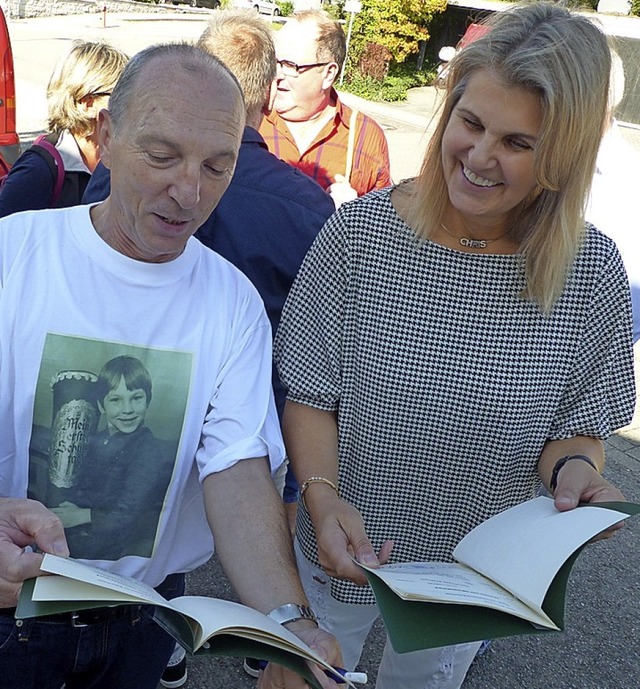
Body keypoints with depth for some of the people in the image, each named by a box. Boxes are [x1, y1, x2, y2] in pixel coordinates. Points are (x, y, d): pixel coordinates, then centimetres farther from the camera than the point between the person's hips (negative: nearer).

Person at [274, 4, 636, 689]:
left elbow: (576, 428, -6)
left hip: (479, 574, 1)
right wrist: (325, 497, -29)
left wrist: (571, 468, -28)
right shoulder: (359, 234, -20)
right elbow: (309, 397, -13)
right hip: (347, 552, -1)